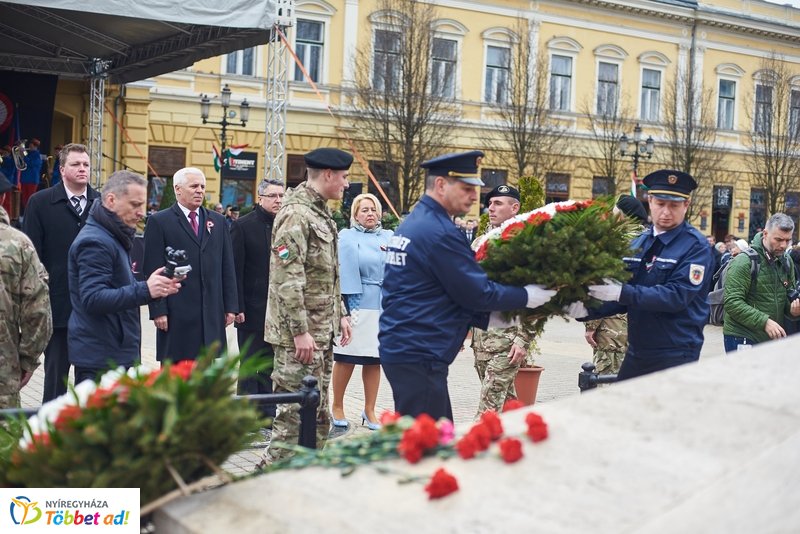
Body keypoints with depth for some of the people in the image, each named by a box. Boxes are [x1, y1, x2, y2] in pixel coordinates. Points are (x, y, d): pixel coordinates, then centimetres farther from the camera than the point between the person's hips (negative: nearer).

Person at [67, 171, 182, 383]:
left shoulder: (113, 237, 17)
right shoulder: (94, 242, -15)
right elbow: (93, 299, -24)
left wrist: (157, 287, 6)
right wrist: (145, 290, -31)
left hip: (119, 353, 10)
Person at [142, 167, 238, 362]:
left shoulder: (218, 221, 14)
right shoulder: (158, 222, 0)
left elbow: (227, 267, 13)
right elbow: (153, 270, -4)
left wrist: (230, 306, 8)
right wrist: (158, 310, -10)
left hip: (213, 313, 4)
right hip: (177, 313, -4)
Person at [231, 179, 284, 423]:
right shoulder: (243, 226, -5)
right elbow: (235, 270, -8)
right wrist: (237, 307, -13)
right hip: (252, 309, -4)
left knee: (271, 364, 12)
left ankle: (267, 413, 21)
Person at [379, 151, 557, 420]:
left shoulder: (412, 224, 14)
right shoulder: (440, 233, -17)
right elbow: (477, 292, -14)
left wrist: (488, 319, 12)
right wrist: (528, 296, -1)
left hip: (401, 347, 10)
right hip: (419, 356, -10)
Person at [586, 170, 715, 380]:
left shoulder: (696, 246, -9)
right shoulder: (638, 243, 10)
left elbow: (677, 296, -21)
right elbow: (624, 298, 8)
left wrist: (624, 293, -27)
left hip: (676, 356, -6)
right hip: (636, 352, 6)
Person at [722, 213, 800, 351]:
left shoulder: (787, 262, 8)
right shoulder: (744, 262, -13)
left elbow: (789, 296, 18)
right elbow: (732, 302, -20)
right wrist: (764, 321, -27)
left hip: (772, 339, 7)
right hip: (742, 339, -6)